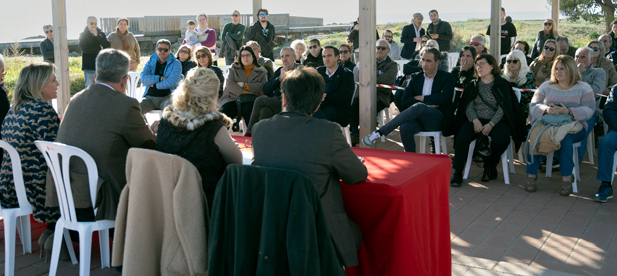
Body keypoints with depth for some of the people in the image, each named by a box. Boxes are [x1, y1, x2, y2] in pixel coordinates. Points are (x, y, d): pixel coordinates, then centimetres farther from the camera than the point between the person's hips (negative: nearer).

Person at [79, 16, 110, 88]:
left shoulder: (101, 34, 11)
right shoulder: (83, 35, 3)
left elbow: (107, 45, -6)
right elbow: (85, 49, -11)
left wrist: (97, 35, -14)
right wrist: (99, 49, -5)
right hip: (89, 66, -3)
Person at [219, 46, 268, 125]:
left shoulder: (261, 72, 16)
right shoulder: (234, 68, 19)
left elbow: (263, 87, -2)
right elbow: (229, 84, 3)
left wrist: (245, 85, -4)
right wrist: (243, 92, -9)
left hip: (251, 100, -1)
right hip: (233, 98, 2)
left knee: (247, 110, -36)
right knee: (224, 111, -29)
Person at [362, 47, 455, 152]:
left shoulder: (447, 78, 7)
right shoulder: (416, 78, 17)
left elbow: (444, 98, -13)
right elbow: (405, 101, 5)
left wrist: (421, 98, -4)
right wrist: (428, 103, -7)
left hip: (439, 119, -3)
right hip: (419, 117, 3)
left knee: (418, 107, -36)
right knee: (405, 127, -34)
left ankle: (380, 132, -33)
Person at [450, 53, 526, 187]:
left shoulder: (502, 84, 5)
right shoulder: (473, 85, 15)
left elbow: (502, 108, -5)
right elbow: (468, 106, 4)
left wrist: (491, 124, -19)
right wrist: (475, 121, -16)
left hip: (496, 121, -2)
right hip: (476, 120, 2)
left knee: (501, 139, -33)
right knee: (462, 137, -28)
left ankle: (490, 165, -1)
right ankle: (458, 173, -19)